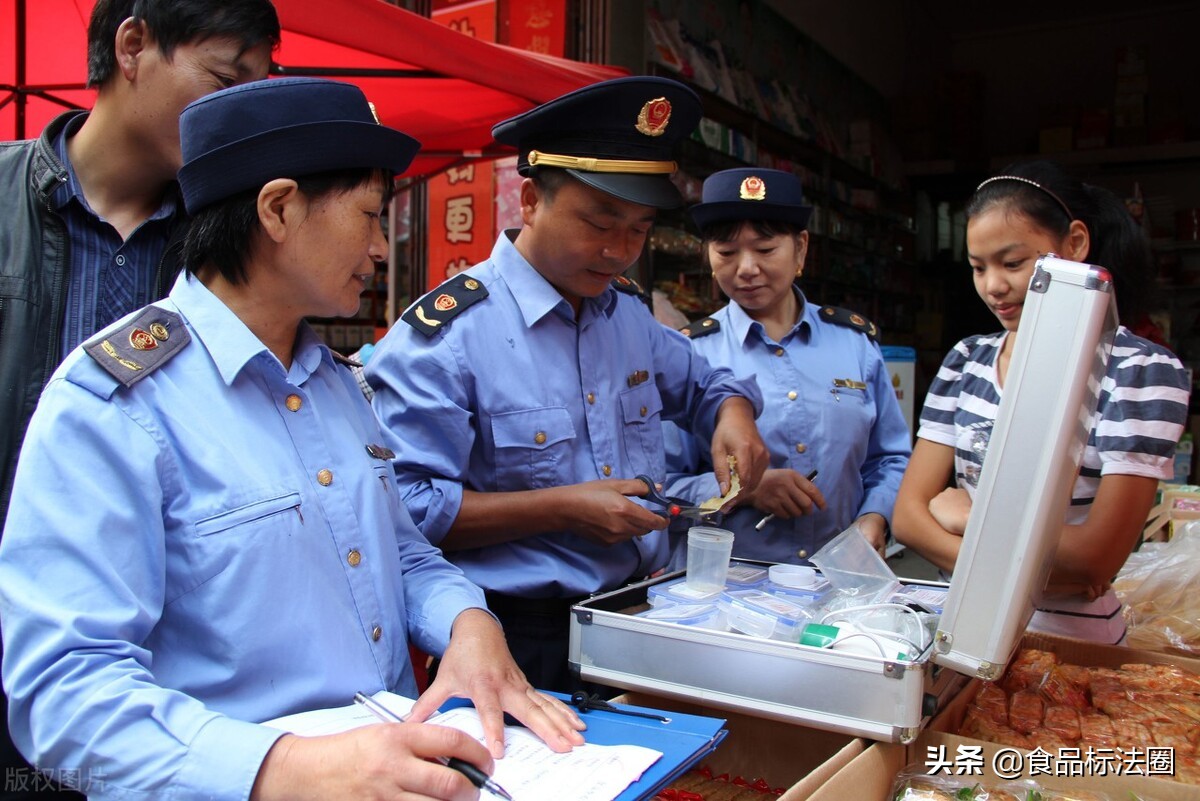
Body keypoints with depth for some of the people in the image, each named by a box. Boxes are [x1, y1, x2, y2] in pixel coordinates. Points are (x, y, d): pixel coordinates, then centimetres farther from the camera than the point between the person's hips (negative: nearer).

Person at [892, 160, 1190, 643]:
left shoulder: (1142, 371, -4)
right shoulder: (967, 360, 10)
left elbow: (1095, 560, -11)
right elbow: (909, 515, 3)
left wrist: (969, 516, -1)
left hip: (1068, 646, -3)